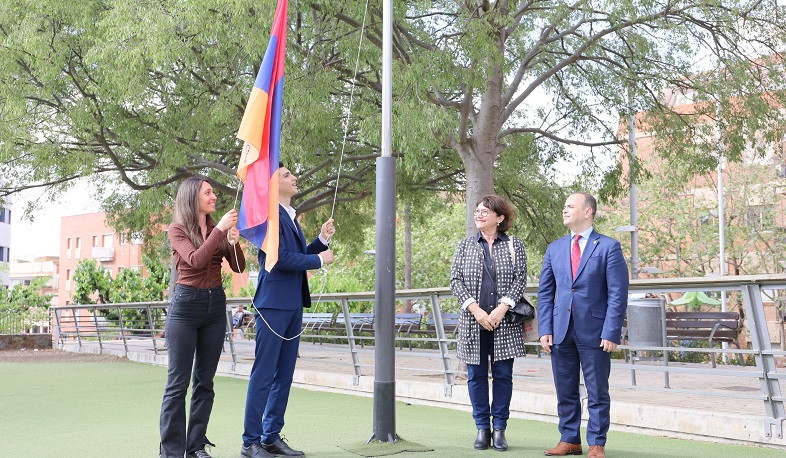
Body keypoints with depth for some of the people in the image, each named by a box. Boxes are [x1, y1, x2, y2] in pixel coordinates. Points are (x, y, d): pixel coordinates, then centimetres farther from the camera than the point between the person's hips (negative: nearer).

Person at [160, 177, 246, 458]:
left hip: (215, 305, 5)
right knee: (178, 382, -3)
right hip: (186, 305, -5)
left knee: (205, 381, 8)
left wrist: (233, 242, -13)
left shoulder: (217, 229, 9)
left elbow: (239, 268, 4)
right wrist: (220, 230, -22)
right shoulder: (178, 230, -3)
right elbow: (196, 260, -19)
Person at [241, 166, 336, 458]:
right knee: (263, 376, -4)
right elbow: (280, 258, -20)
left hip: (293, 305, 9)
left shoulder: (289, 216, 17)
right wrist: (319, 260, -10)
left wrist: (322, 239, 6)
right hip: (274, 303, -9)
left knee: (284, 376, 12)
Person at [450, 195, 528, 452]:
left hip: (504, 323, -1)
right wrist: (475, 310, -10)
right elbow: (455, 280, 3)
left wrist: (501, 309, -13)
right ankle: (482, 429, 15)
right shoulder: (464, 246, 9)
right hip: (473, 322, 1)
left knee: (503, 375, 2)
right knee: (476, 376, 4)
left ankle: (499, 429, 13)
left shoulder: (515, 245, 6)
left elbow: (520, 279, -1)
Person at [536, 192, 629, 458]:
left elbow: (618, 294, -7)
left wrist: (611, 332, -14)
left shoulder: (608, 247, -3)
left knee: (597, 393, 5)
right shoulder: (554, 249, 11)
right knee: (565, 391, 11)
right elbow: (545, 293, 11)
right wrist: (545, 330, 1)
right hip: (561, 331, 4)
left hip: (594, 331, -4)